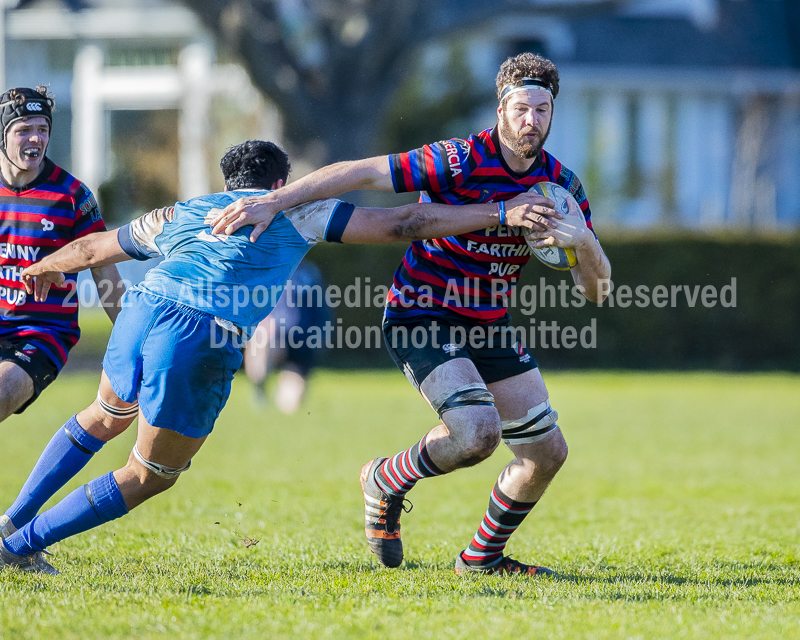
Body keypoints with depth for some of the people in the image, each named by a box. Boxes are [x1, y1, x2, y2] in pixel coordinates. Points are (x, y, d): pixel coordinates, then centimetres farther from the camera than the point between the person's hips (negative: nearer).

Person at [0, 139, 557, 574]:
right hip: (203, 346, -5)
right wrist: (502, 214, 13)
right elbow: (402, 224, 12)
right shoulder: (295, 210, 17)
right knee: (149, 477, 12)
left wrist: (46, 267, 63)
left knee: (106, 417, 35)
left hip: (144, 308, 5)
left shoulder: (177, 215, 29)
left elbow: (92, 248, 42)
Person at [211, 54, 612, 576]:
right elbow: (361, 174, -23)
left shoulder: (561, 184, -2)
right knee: (477, 431, -28)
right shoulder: (461, 161, -20)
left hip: (488, 326, 7)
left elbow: (596, 289, -2)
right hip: (421, 316, -7)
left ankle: (483, 556, 28)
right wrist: (275, 201, -32)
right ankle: (387, 482, 2)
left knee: (547, 451, 6)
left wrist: (583, 240, -25)